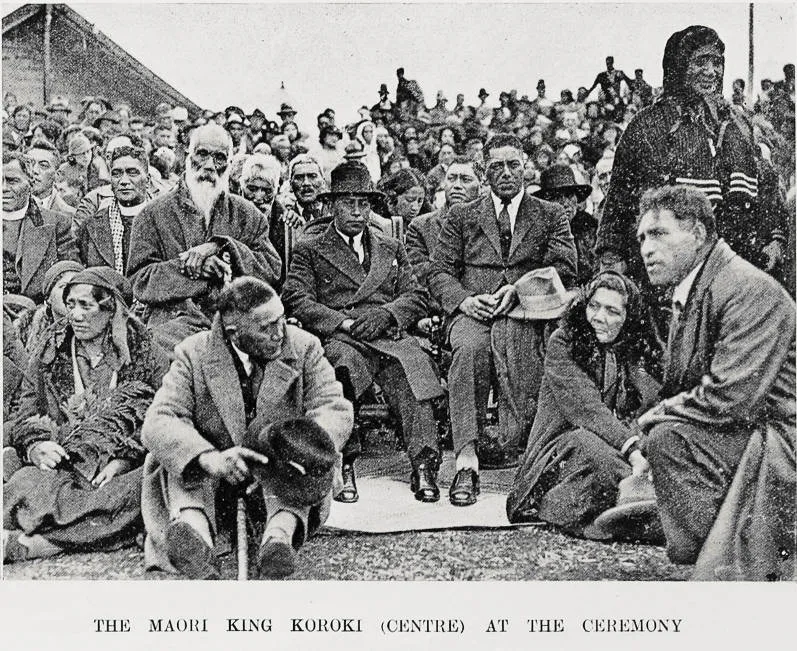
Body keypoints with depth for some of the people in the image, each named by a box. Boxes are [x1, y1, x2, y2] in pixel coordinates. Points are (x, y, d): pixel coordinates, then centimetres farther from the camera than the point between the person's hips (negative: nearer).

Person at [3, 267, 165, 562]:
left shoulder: (141, 353, 8)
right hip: (58, 466, 2)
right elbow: (24, 415, 15)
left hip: (118, 469, -1)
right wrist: (35, 446, -8)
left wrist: (123, 460, -14)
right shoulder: (49, 353, 16)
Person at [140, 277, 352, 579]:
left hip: (278, 480, 0)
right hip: (213, 485, 0)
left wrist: (313, 444, -35)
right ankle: (193, 529, -52)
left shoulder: (304, 348, -4)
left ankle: (281, 532, -51)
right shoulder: (193, 355, -8)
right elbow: (157, 423, -19)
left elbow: (336, 407, -11)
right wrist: (209, 458, -39)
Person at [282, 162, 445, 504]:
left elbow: (416, 297, 16)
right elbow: (295, 300, 3)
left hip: (389, 334, 2)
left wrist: (384, 314, -6)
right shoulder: (309, 250, 18)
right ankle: (343, 466, -32)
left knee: (412, 366, -31)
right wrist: (343, 322, -11)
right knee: (345, 362, -37)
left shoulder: (391, 248, 28)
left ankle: (423, 465, -37)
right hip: (339, 337, -2)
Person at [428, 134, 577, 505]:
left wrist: (519, 289, -12)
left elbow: (565, 270, 4)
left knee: (512, 335, -37)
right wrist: (464, 300, -11)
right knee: (470, 346, -35)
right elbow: (439, 271, 11)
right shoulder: (461, 216, 20)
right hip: (471, 310, 0)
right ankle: (466, 460, -40)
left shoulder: (551, 216, 18)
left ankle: (510, 439, -31)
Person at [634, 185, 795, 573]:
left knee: (668, 440, -26)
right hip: (743, 434, 10)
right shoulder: (687, 292, 10)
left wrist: (657, 416, -14)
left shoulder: (750, 290, -20)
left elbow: (727, 399, -28)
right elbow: (681, 390, 15)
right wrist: (655, 419, -4)